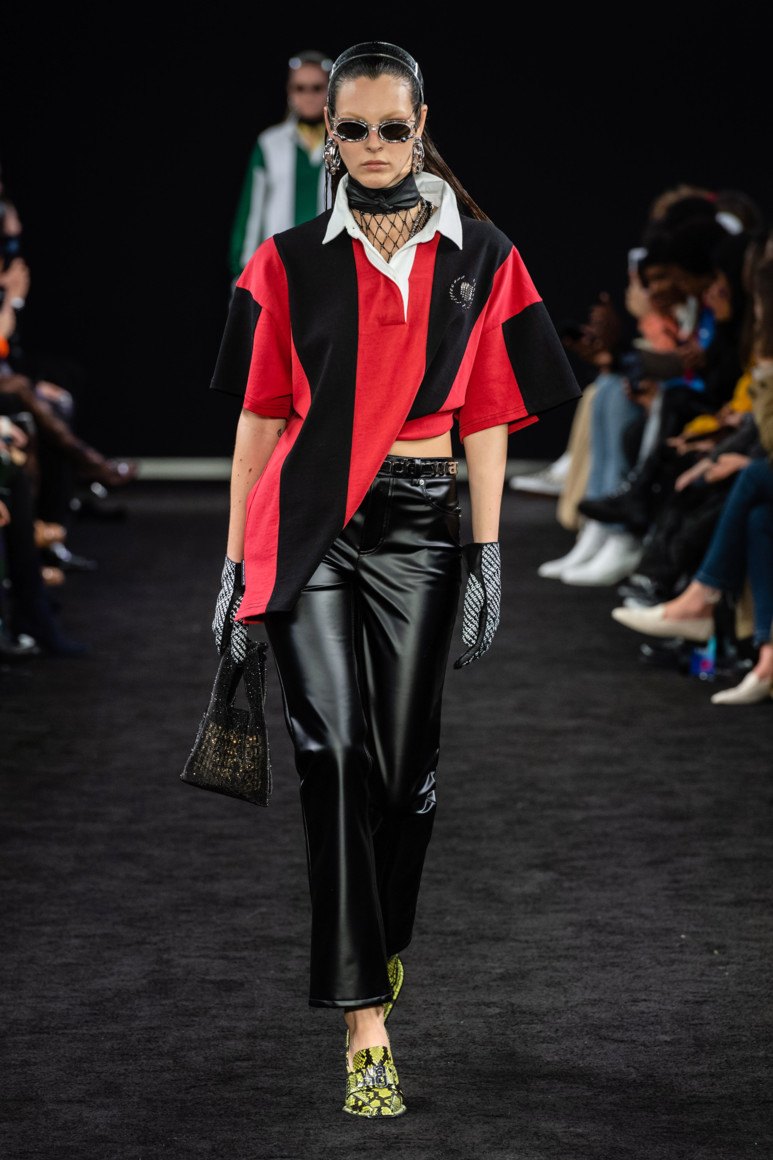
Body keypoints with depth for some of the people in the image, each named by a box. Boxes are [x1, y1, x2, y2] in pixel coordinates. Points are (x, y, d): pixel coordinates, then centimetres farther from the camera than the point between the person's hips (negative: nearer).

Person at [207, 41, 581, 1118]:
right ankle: (367, 1028, -16)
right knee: (337, 751, -15)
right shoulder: (290, 261, 5)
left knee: (405, 760, 4)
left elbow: (488, 415, 7)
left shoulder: (481, 259, 6)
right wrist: (236, 561, 4)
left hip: (420, 525, 1)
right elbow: (261, 412, 6)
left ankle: (384, 940, 35)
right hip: (309, 523, -1)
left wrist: (489, 554, 1)